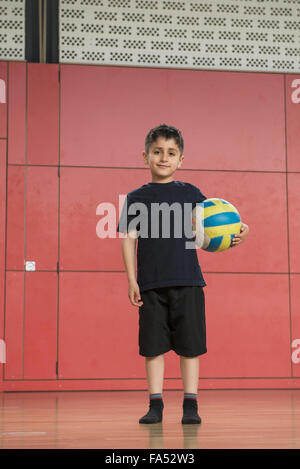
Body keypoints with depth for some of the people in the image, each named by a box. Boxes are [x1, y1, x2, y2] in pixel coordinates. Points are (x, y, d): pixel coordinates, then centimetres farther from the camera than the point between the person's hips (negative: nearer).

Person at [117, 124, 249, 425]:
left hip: (187, 282, 0)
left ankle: (190, 405, 8)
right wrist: (131, 280, -3)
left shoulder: (191, 193, 9)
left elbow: (204, 238, 8)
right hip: (151, 284, 0)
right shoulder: (137, 198, 8)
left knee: (189, 345, 1)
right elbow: (129, 239, 5)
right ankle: (155, 405, 10)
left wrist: (231, 239, -12)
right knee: (153, 346, 2)